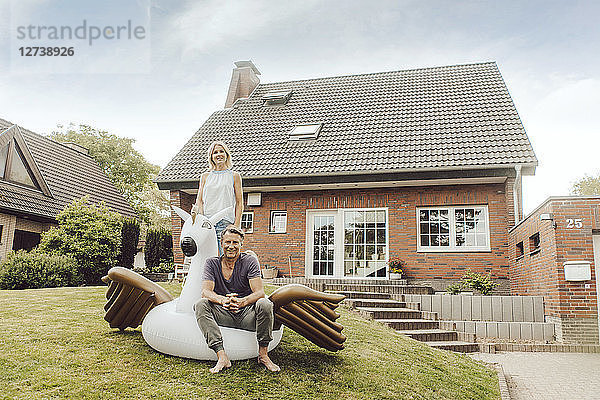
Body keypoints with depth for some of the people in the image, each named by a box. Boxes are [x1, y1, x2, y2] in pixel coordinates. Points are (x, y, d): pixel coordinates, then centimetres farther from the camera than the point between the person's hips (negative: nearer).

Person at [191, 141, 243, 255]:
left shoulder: (234, 176, 11)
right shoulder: (205, 176, 18)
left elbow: (239, 204, 7)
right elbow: (199, 200, 15)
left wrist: (236, 226, -4)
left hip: (226, 221, -2)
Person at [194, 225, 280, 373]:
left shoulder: (250, 261, -2)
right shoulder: (212, 263, 3)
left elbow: (260, 292, -13)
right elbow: (206, 292, -11)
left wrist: (242, 301, -36)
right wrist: (223, 300, -35)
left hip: (247, 314, -1)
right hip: (224, 315, 2)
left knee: (265, 304, -31)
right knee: (200, 304, -24)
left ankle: (263, 355, -13)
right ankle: (222, 357, -30)